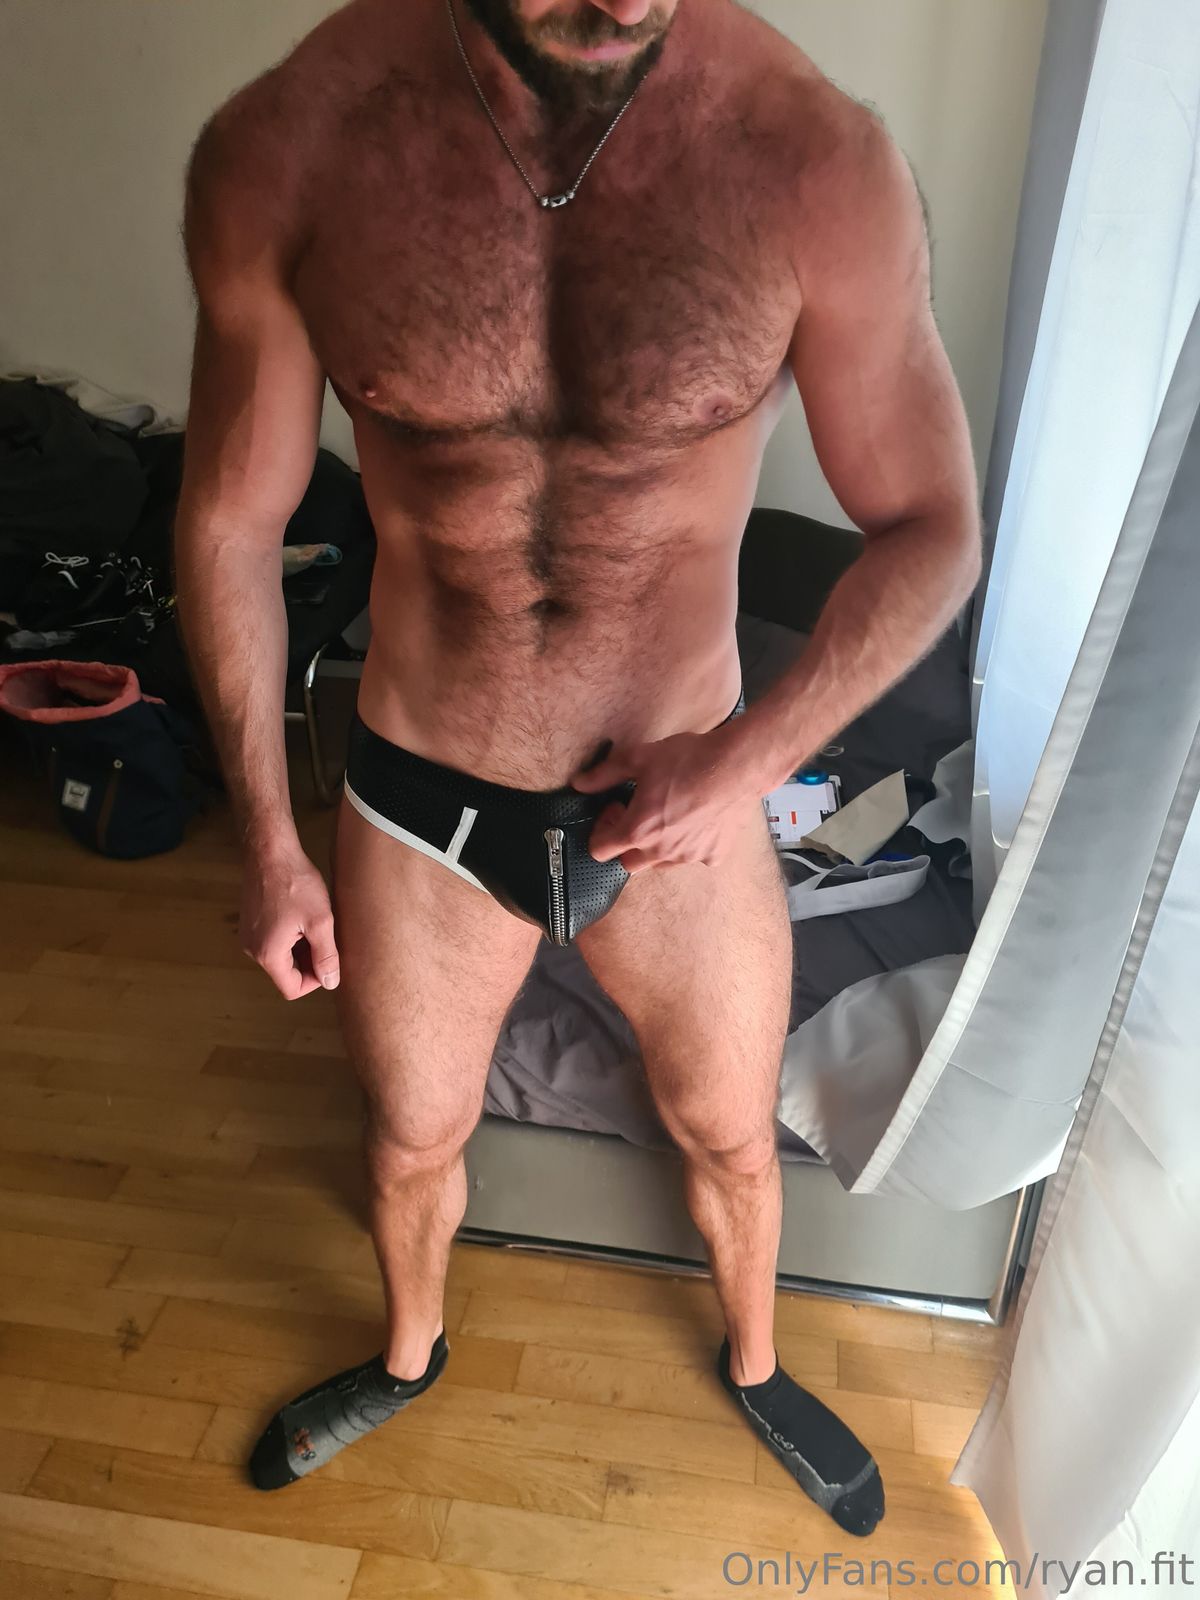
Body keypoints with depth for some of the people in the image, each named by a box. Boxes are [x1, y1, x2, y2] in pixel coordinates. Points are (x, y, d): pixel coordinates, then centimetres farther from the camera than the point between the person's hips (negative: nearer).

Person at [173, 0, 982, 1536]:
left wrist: (753, 755, -18)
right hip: (419, 804, 1)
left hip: (686, 804, 0)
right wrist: (266, 837, 0)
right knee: (413, 1137, 25)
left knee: (729, 1136, 24)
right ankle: (408, 1355, 62)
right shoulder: (282, 148, -14)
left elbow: (930, 526, -6)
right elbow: (230, 521, -3)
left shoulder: (818, 159, -17)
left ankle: (753, 1362, 61)